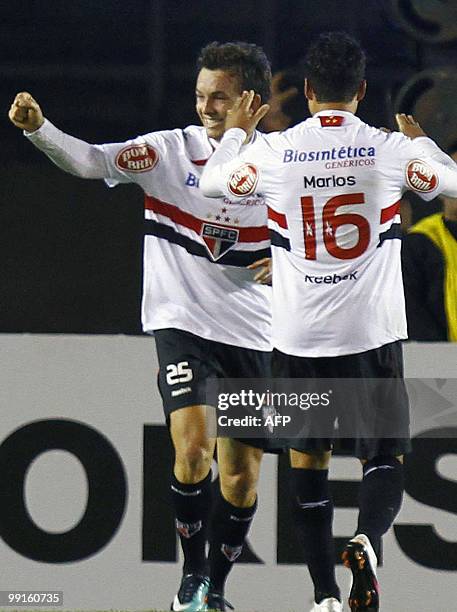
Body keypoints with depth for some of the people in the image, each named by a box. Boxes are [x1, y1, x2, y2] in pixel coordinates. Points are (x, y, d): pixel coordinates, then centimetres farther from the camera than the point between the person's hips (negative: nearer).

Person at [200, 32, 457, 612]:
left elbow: (212, 182, 16)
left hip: (299, 339, 1)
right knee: (385, 459, 7)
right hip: (373, 334, -1)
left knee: (307, 458, 14)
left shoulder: (272, 151, -3)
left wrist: (235, 132, 33)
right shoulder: (390, 149, -5)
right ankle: (366, 540, -23)